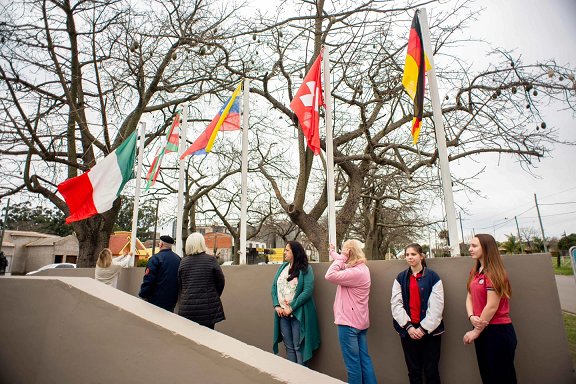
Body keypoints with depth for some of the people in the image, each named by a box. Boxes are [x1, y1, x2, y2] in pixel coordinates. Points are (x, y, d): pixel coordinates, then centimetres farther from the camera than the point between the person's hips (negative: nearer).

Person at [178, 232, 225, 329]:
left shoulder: (183, 261, 0)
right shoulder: (211, 260, -9)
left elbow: (179, 285, 7)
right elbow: (220, 281, -3)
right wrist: (215, 296, 13)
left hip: (187, 308, 3)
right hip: (208, 307, -3)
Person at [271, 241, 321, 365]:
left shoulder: (305, 269, -8)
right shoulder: (282, 267, 10)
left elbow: (307, 291, -16)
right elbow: (274, 287, 9)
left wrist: (291, 308, -16)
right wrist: (276, 306, -4)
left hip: (298, 314, -5)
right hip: (282, 313, 5)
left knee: (298, 347, 2)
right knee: (289, 346, 13)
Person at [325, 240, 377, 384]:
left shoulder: (356, 272, -22)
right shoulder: (362, 268, 9)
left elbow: (330, 275, -26)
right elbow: (343, 264, 26)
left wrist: (341, 257, -19)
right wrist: (332, 252, 31)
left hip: (349, 322, -10)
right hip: (360, 321, 10)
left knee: (353, 362, 2)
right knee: (364, 359, 14)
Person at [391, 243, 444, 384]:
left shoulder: (433, 277, -3)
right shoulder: (400, 278, 5)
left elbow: (436, 306, -8)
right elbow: (396, 304, -1)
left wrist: (423, 328, -11)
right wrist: (408, 326, -11)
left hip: (429, 330, -2)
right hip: (408, 330, 2)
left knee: (431, 371, 8)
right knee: (413, 371, 12)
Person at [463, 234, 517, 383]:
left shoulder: (493, 272, -16)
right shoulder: (475, 272, 9)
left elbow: (492, 306, -19)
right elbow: (469, 297, 7)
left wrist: (476, 331, -13)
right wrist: (471, 317, -13)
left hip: (498, 331, -8)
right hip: (482, 330, 8)